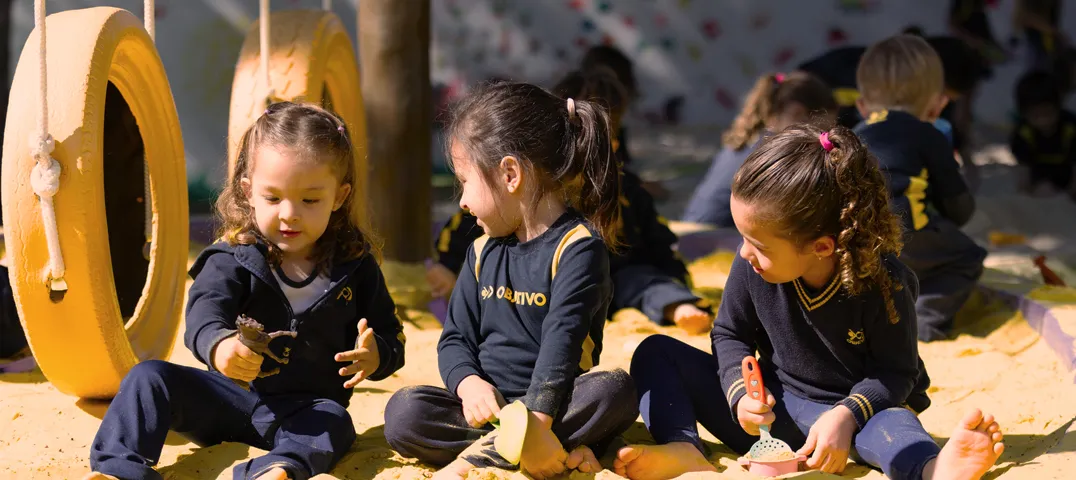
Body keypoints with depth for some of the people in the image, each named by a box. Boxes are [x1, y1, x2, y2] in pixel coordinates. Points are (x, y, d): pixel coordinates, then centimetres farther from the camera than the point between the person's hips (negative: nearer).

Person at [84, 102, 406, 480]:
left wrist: (375, 355, -20)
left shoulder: (355, 265, 1)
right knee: (150, 377, -17)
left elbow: (389, 334, 6)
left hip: (307, 408, -1)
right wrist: (219, 346, -47)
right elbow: (204, 313, -22)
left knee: (333, 423, -35)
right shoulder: (233, 258, -3)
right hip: (232, 393, 2)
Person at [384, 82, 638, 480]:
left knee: (615, 390, -34)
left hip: (556, 405, -5)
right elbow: (456, 338, 12)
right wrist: (469, 384, -11)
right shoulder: (483, 252, 13)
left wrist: (537, 420, -32)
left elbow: (561, 340, -21)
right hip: (491, 404, 5)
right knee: (403, 413, -20)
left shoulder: (578, 247, -9)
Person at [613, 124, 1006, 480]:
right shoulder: (753, 264, -10)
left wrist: (845, 415, -31)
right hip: (770, 408, 5)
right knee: (656, 352, -9)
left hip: (858, 410, -5)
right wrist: (741, 394, -15)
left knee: (891, 423, -42)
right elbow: (729, 334, 6)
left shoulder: (882, 282, -21)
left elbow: (895, 372, -12)